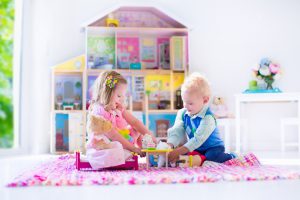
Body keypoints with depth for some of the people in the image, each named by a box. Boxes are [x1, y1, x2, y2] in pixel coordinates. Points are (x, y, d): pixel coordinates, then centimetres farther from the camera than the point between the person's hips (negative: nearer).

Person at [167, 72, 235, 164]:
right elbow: (176, 131, -14)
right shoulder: (182, 113, -7)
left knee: (212, 156, -34)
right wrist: (170, 145, -36)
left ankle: (230, 157, -4)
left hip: (213, 147, -6)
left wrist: (177, 152, -42)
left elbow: (198, 139, -35)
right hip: (197, 149, 6)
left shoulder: (208, 118, -27)